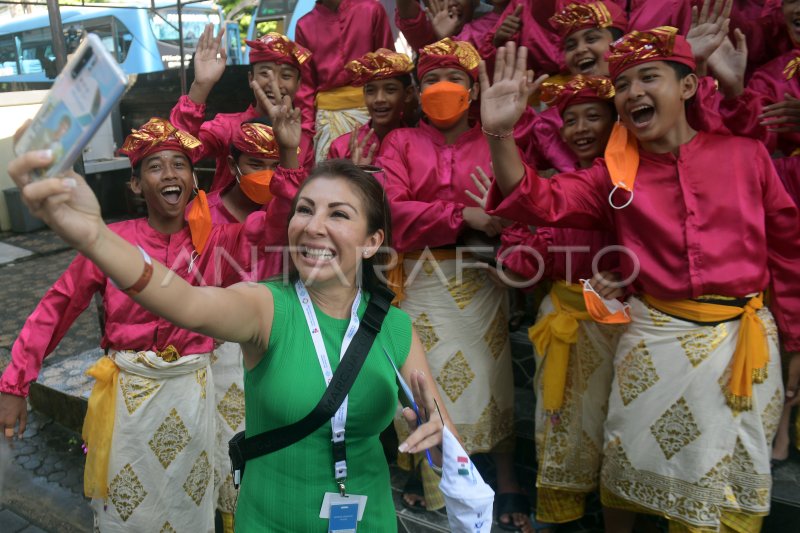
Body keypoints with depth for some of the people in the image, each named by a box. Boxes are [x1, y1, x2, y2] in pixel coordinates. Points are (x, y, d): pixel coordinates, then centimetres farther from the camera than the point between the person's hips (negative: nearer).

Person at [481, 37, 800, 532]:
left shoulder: (746, 153, -2)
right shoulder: (616, 174, 0)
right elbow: (540, 202, -11)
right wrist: (500, 133, -27)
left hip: (747, 337, 0)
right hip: (657, 337, 0)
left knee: (737, 482, 14)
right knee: (632, 469, 13)